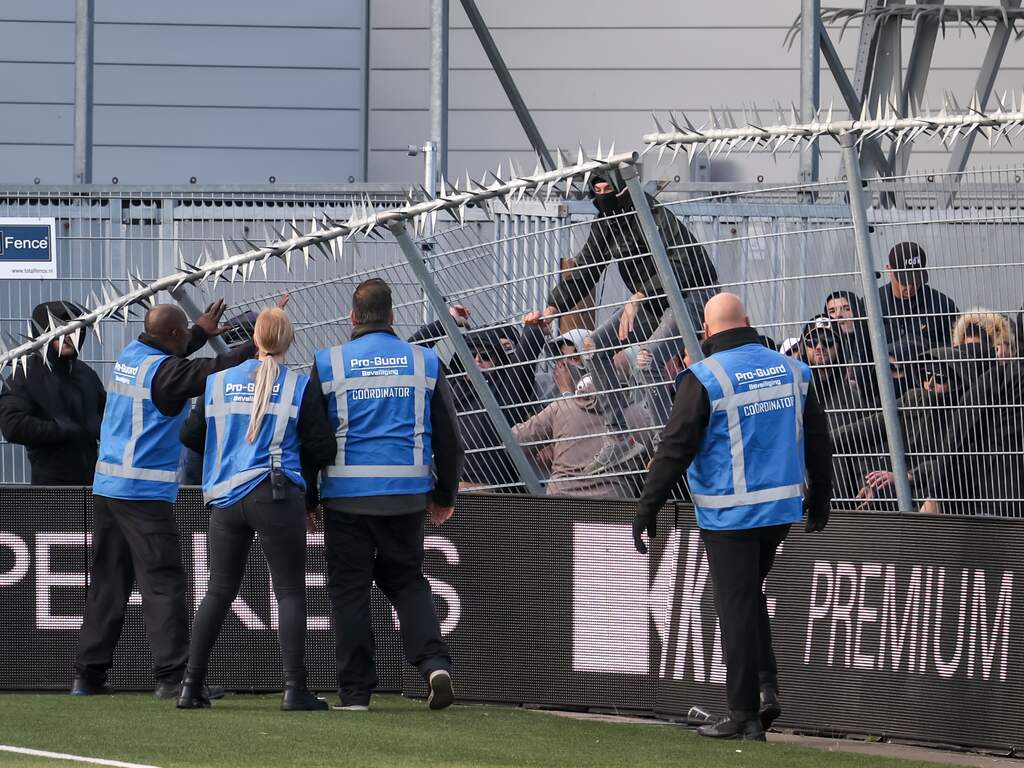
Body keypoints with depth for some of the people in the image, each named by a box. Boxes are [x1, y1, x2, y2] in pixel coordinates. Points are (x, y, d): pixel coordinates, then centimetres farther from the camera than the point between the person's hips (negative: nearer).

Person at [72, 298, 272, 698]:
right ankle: (173, 676, -13)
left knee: (107, 582, 12)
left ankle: (88, 675, 14)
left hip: (107, 485, 9)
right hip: (145, 493, -9)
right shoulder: (164, 370, -14)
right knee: (163, 582, -8)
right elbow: (217, 370, -18)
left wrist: (201, 333, 39)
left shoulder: (129, 356, 10)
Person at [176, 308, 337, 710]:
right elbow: (323, 449, -3)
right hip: (277, 496, -4)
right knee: (290, 591, 1)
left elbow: (190, 435, 11)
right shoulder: (299, 387, -2)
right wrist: (305, 468, 18)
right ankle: (294, 688, -7)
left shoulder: (219, 382, 8)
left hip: (225, 498, 4)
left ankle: (191, 686, 9)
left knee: (219, 591, 11)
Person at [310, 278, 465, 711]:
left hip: (347, 493, -2)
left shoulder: (328, 365, -2)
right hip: (407, 494, 2)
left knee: (349, 589, 5)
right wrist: (445, 495, 20)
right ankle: (434, 662, -8)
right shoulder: (424, 363, 5)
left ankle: (355, 691, 5)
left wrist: (307, 499, 10)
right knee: (407, 581, 14)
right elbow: (448, 435, 9)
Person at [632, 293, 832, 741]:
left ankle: (744, 715, 4)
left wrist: (647, 508, -7)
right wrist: (820, 497, 26)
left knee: (737, 607, 1)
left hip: (729, 514, -5)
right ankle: (767, 687, 8)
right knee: (750, 595, 22)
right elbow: (818, 440, 13)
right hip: (782, 508, 5)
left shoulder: (704, 378, -11)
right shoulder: (791, 370, 5)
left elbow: (675, 449, -13)